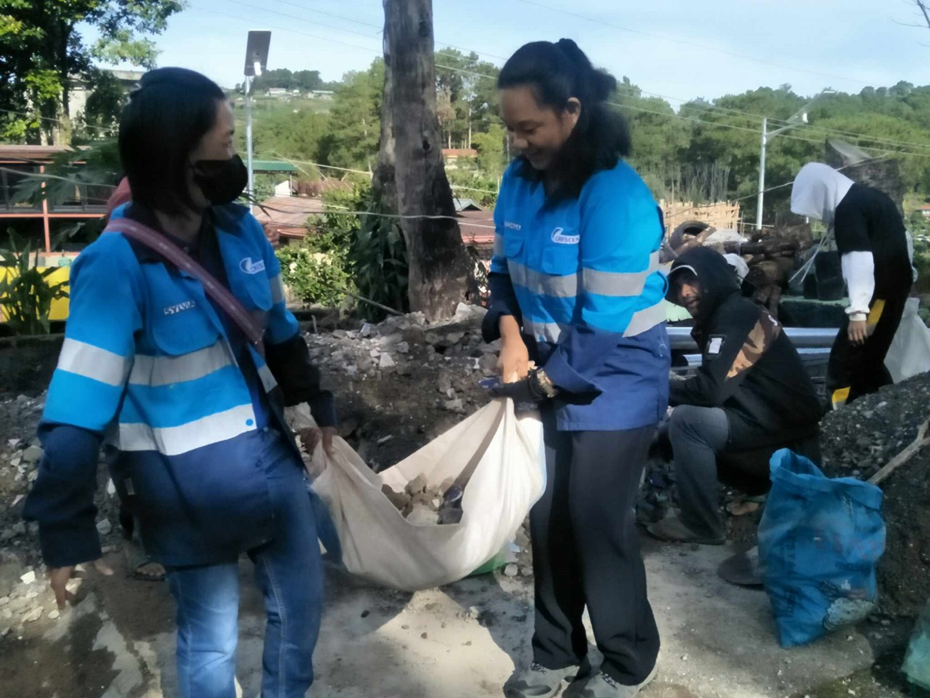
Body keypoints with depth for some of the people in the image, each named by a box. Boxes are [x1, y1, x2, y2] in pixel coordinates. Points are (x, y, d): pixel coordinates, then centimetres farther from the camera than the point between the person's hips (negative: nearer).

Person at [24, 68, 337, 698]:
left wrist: (318, 402, 20)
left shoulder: (240, 230, -5)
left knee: (302, 601, 22)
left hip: (269, 451, 6)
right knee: (212, 638, 13)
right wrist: (65, 530, -17)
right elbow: (78, 408, -20)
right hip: (185, 482, -5)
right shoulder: (119, 263, -22)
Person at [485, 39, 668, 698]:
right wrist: (511, 338, -7)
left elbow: (607, 322, -24)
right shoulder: (520, 180, -1)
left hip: (612, 390, -6)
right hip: (549, 381, 6)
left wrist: (540, 381, -14)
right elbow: (506, 270, 9)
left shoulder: (617, 196, -23)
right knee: (548, 519, 12)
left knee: (598, 525, 2)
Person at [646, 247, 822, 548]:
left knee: (686, 420, -22)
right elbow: (716, 386, 15)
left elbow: (711, 389, -24)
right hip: (771, 422, 10)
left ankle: (700, 525, -11)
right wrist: (670, 388, 1)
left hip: (785, 435, -10)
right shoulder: (728, 314, 13)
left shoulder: (736, 315, -16)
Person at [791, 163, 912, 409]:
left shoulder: (848, 209, -17)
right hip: (893, 285, 10)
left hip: (879, 291, -10)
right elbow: (901, 239, 21)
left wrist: (857, 310, -28)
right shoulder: (870, 197, 13)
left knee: (844, 361, -11)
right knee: (867, 359, 16)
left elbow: (860, 259, -26)